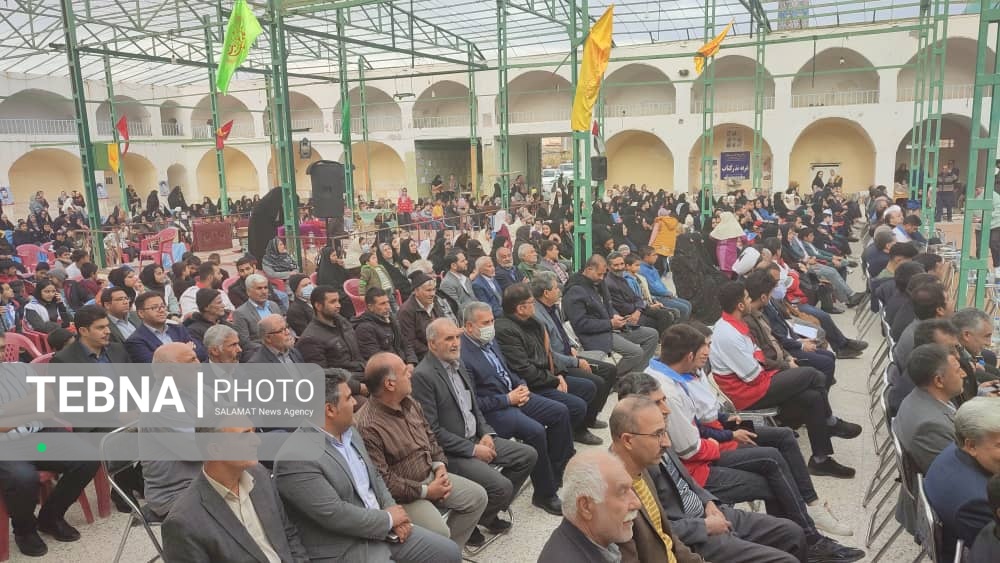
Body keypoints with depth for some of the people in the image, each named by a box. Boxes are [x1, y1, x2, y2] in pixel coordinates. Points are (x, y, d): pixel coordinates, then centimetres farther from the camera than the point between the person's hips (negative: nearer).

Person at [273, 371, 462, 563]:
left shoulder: (349, 433, 6)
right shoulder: (295, 459, -21)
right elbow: (334, 515, -24)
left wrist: (394, 513, -2)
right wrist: (388, 518, -13)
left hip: (384, 530, 8)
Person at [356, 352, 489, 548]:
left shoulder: (409, 403, 1)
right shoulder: (366, 427, -26)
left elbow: (429, 435, 15)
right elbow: (381, 480, -25)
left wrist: (440, 465, -3)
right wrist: (425, 491, -19)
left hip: (430, 476, 9)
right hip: (403, 494, -8)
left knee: (477, 496, 5)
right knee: (440, 533, -25)